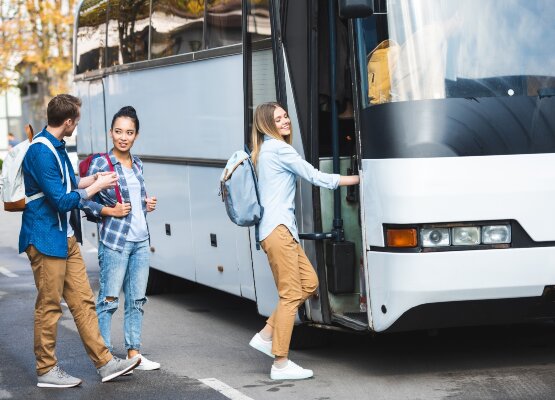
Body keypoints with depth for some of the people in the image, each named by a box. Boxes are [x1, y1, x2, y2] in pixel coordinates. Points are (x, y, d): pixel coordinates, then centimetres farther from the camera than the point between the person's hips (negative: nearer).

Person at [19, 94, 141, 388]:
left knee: (82, 301, 9)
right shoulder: (40, 152, -20)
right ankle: (46, 370, 9)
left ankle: (104, 363, 12)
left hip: (66, 237, 10)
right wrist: (96, 187, -11)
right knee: (49, 306, -1)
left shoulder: (57, 147, 11)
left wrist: (93, 179, 22)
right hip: (45, 239, -10)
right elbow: (62, 200, -22)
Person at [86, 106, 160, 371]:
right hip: (114, 240, -7)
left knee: (137, 299, 10)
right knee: (109, 300, -5)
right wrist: (112, 211, -17)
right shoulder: (100, 164, -7)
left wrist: (147, 205, 7)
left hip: (140, 240, 7)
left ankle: (134, 353, 17)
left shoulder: (137, 165, 12)